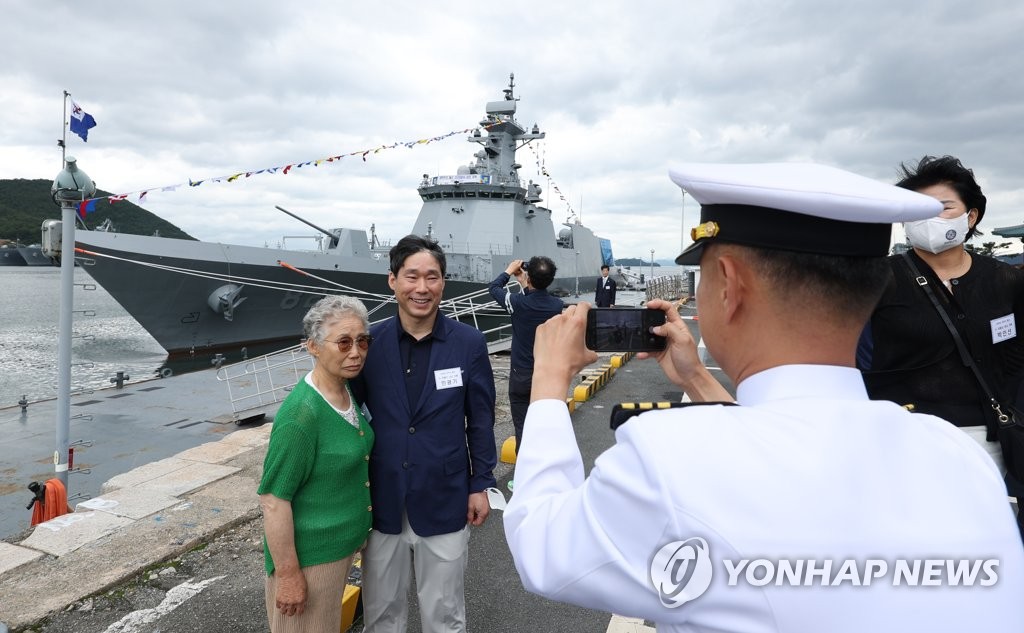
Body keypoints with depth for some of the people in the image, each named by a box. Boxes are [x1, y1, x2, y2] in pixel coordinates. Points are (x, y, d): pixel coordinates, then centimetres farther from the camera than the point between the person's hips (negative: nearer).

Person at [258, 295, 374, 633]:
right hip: (310, 551, -7)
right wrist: (288, 574, -20)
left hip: (342, 541, 8)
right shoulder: (301, 415, -28)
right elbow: (273, 500, -24)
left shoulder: (348, 391, -3)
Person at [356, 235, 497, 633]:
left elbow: (481, 419, -1)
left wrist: (481, 485, 1)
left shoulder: (469, 343, -9)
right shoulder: (370, 343, -6)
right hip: (382, 503, 2)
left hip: (444, 502, -1)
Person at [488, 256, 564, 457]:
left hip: (521, 377, -3)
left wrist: (509, 271, 16)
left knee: (523, 429, 6)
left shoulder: (518, 303, -17)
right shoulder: (557, 305, -9)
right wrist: (525, 286, 22)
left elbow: (494, 287, 2)